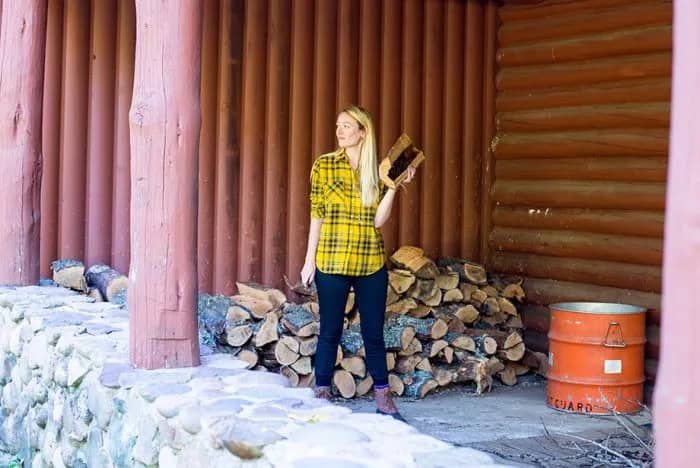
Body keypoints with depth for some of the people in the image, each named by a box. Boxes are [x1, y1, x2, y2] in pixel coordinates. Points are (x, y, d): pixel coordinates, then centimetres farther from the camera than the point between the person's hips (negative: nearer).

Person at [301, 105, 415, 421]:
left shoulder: (377, 170, 6)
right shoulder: (324, 166, 1)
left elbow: (378, 220, -1)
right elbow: (316, 216, 1)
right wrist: (310, 260, -2)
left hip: (371, 263, 2)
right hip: (332, 262, -2)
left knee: (373, 333, 7)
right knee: (330, 332, 4)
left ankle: (383, 399, 15)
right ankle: (321, 395, 15)